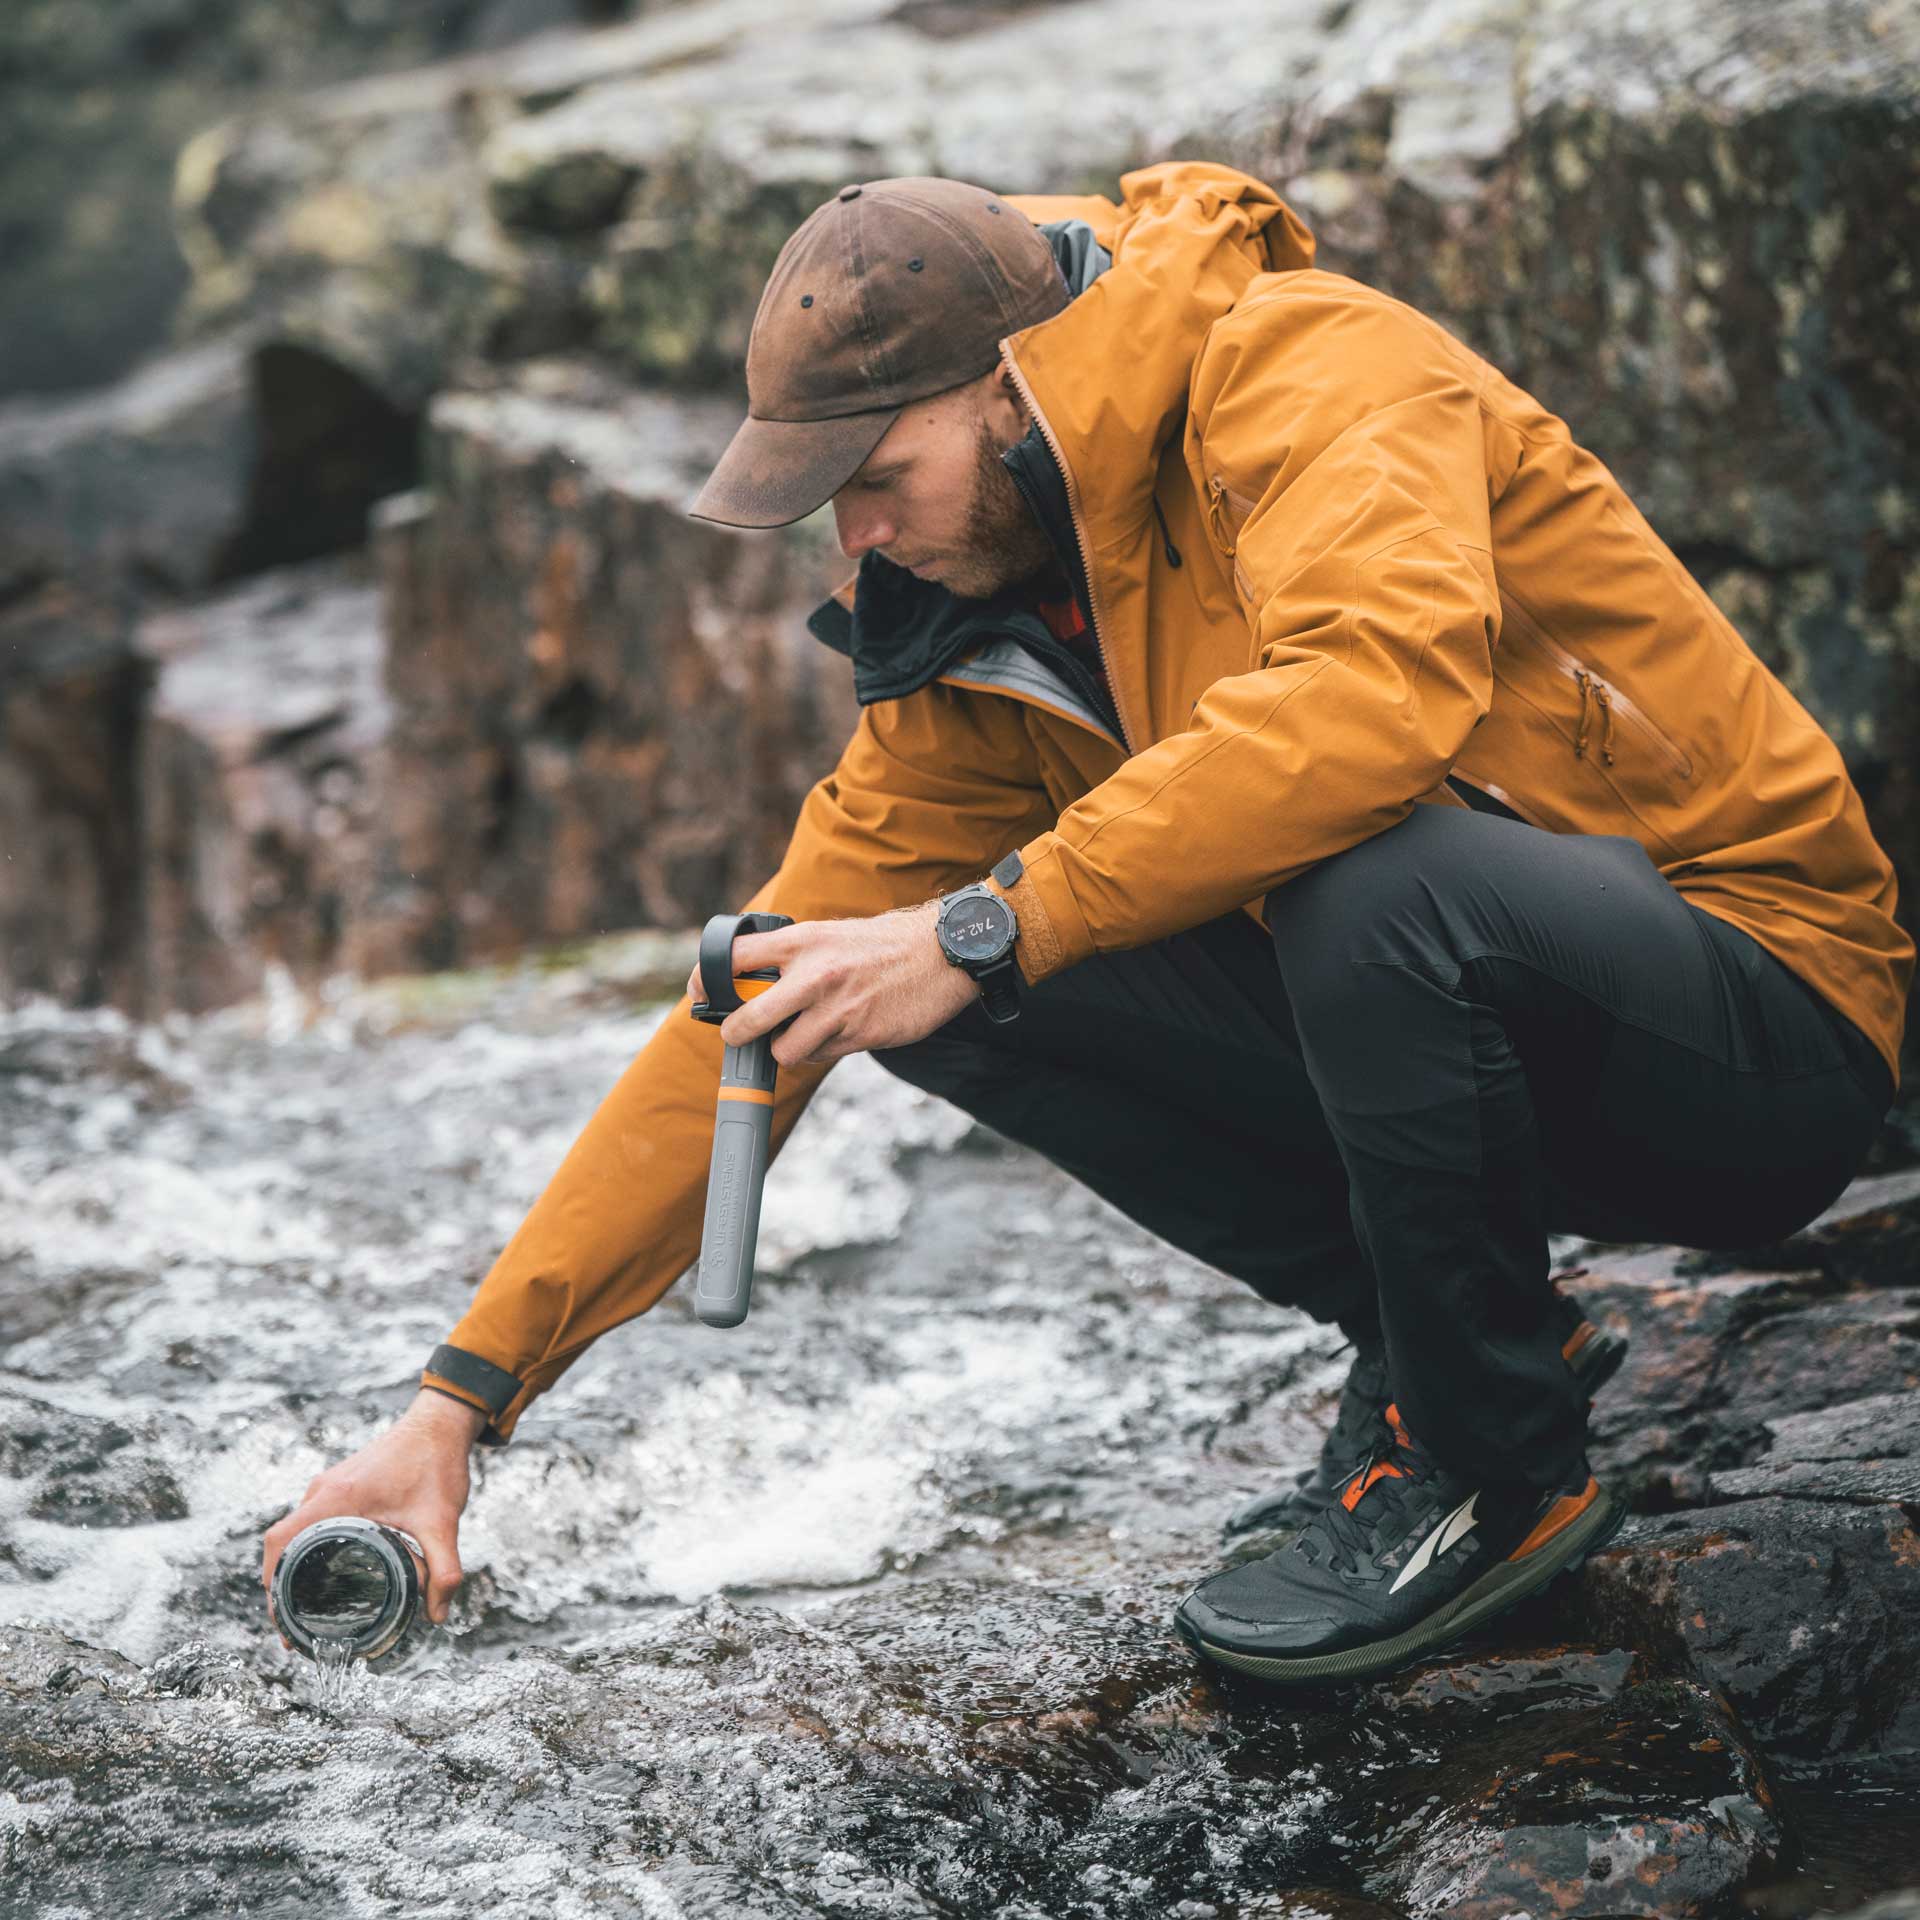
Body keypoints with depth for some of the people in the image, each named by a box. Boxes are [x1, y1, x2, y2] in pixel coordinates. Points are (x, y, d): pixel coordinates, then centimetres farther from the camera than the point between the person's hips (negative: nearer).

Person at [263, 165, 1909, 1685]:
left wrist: (987, 930, -35)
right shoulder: (974, 650, 1)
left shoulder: (1311, 369, -18)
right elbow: (755, 1015, 1)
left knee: (1377, 872, -37)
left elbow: (1379, 693, -40)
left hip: (1766, 1020, -6)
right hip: (1433, 1013, 7)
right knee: (932, 996, -9)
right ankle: (1449, 1338, 3)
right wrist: (464, 1395, -4)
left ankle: (1502, 1467, -12)